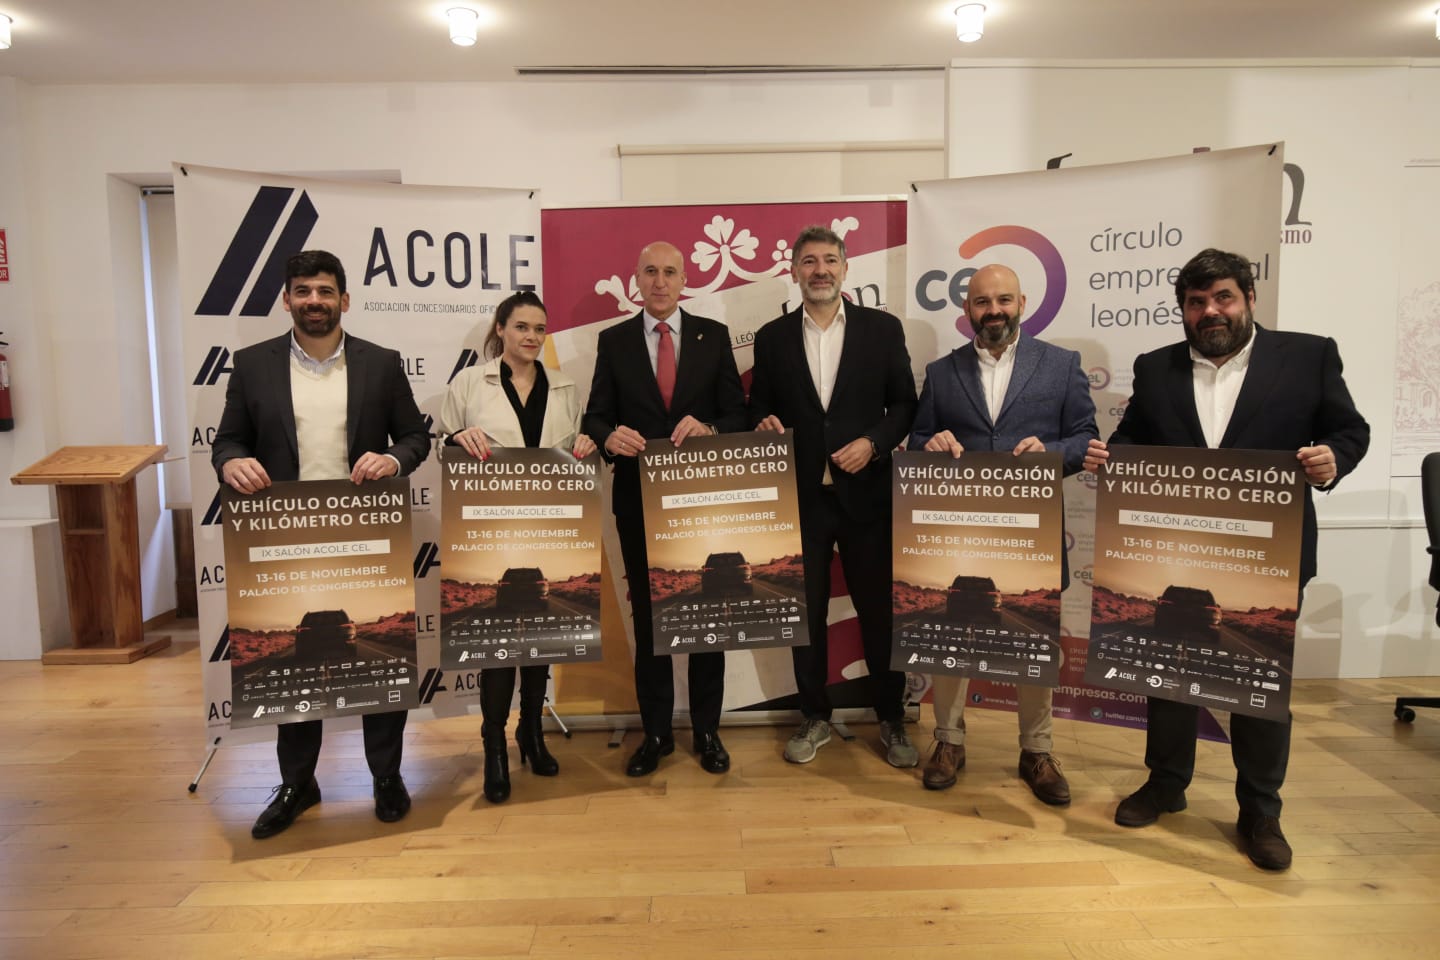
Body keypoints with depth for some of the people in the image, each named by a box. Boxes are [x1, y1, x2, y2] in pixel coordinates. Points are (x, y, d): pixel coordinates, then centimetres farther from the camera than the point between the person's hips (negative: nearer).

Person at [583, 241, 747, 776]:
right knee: (646, 614, 9)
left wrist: (710, 430, -21)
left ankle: (707, 731, 22)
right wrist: (610, 437, -21)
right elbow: (596, 417, 1)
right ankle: (656, 733, 23)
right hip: (638, 498, 1)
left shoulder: (713, 335, 3)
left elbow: (737, 412, 0)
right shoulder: (613, 341, 4)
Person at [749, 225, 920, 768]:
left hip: (865, 493, -1)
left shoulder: (883, 328, 3)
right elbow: (759, 410, 9)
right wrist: (765, 424, -13)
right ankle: (814, 718, 27)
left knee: (879, 611, 7)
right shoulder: (772, 337, 6)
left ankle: (892, 721, 25)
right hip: (800, 497, 1)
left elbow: (905, 404, 3)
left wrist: (873, 442, -13)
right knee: (806, 612, 10)